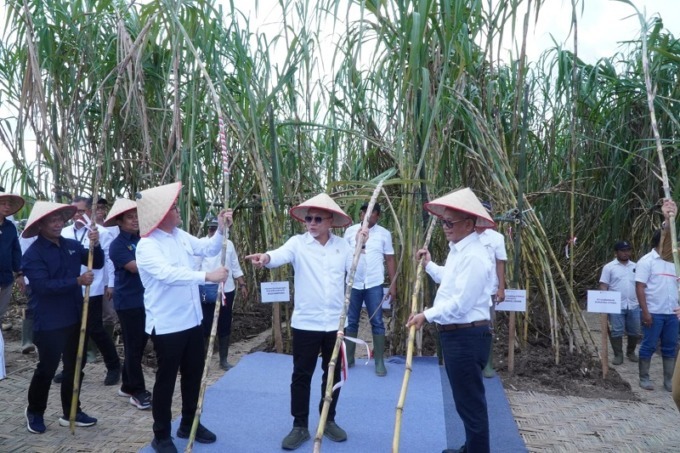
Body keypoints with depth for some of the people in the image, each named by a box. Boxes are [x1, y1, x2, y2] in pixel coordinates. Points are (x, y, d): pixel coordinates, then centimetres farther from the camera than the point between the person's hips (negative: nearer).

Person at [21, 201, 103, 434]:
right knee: (47, 368, 7)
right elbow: (44, 286, -23)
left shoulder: (72, 245, 2)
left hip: (75, 318, 6)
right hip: (49, 323, -6)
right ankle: (34, 411, 31)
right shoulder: (33, 254, -14)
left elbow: (97, 263, 5)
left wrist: (95, 245, -14)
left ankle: (71, 412, 29)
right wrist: (77, 281, -27)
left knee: (75, 366, 14)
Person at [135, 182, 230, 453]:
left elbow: (208, 249, 13)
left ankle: (189, 424, 36)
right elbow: (168, 273, -33)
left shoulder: (181, 236, 7)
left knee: (194, 374, 18)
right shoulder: (147, 246, -18)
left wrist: (221, 229, -4)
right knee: (166, 379, 6)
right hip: (166, 324, -8)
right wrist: (207, 276, -38)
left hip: (192, 320, 8)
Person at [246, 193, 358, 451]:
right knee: (301, 376, 8)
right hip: (305, 323, -2)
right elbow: (281, 255, -28)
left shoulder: (342, 245, 2)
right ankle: (300, 426, 24)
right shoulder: (298, 243, -7)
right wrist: (266, 257, -48)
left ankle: (328, 421, 34)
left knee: (333, 374, 15)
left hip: (336, 323, 2)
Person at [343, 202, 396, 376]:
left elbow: (390, 259, 4)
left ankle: (379, 362, 12)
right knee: (351, 322, 10)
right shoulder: (350, 231, 3)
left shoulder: (384, 234, 2)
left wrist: (393, 285, 0)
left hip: (374, 284, -1)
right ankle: (348, 358, 22)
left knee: (377, 322, 2)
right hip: (352, 283, 1)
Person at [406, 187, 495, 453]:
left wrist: (427, 316, -17)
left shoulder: (474, 256, -22)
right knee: (465, 398, 23)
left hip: (467, 337, -11)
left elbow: (460, 304, -26)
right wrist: (429, 265, 22)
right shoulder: (458, 249, 11)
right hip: (455, 334, 11)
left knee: (470, 401, 2)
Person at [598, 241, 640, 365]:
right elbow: (603, 286, -5)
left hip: (634, 306, 4)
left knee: (635, 331, 10)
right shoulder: (609, 267, -2)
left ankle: (631, 352, 30)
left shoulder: (635, 266, 11)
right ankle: (618, 355, 11)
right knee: (616, 331, -1)